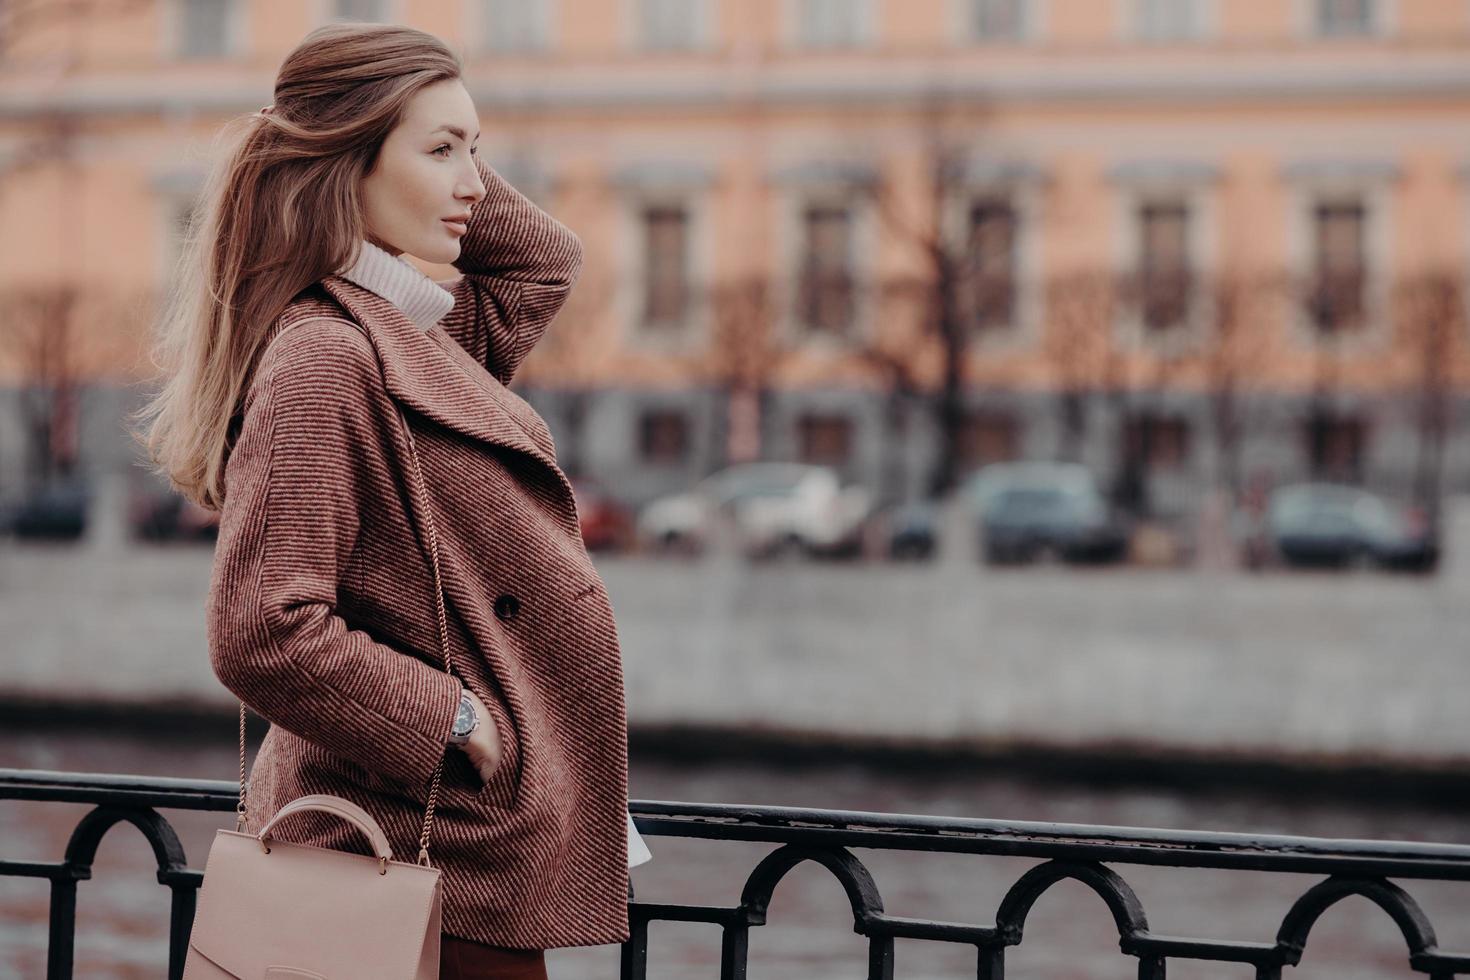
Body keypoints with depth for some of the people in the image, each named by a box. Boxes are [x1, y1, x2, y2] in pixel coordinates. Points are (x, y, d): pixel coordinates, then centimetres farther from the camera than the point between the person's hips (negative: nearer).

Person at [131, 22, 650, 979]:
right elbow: (263, 635, -24)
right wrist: (455, 720, -17)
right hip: (434, 853, -10)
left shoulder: (421, 333, 12)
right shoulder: (324, 360, -17)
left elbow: (541, 259, 31)